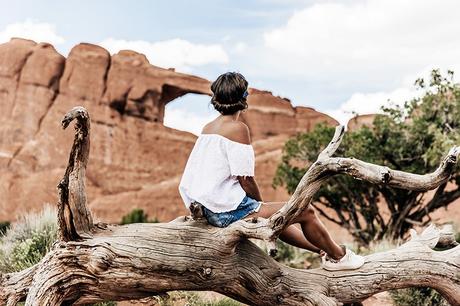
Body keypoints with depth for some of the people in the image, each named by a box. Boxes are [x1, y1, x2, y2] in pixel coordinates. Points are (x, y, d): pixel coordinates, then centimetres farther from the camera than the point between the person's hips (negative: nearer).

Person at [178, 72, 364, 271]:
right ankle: (338, 256, 21)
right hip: (230, 211, -10)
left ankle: (322, 251, 40)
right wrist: (261, 205, 2)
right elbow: (245, 179, -18)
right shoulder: (238, 128, -14)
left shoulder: (208, 128, 12)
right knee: (305, 211, 1)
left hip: (210, 211, 10)